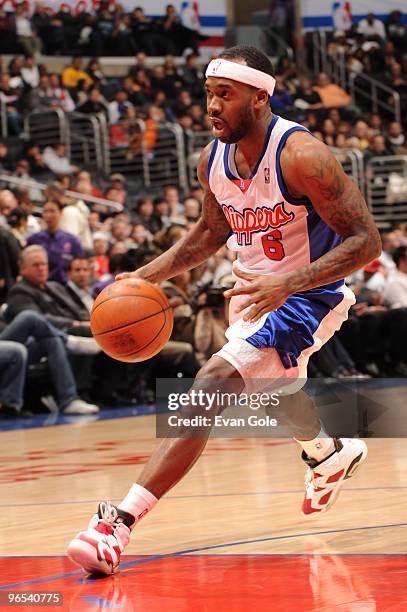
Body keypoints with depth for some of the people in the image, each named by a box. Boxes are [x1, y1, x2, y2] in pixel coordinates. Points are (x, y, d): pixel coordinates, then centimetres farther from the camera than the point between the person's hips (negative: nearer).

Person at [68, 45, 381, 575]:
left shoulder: (301, 155, -26)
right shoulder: (212, 159, -5)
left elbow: (366, 241, -26)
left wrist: (288, 283, -37)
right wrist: (149, 274, 1)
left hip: (305, 296, -8)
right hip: (253, 289, 8)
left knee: (211, 386, -24)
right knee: (272, 386, 32)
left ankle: (122, 522, -29)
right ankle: (330, 455, 66)